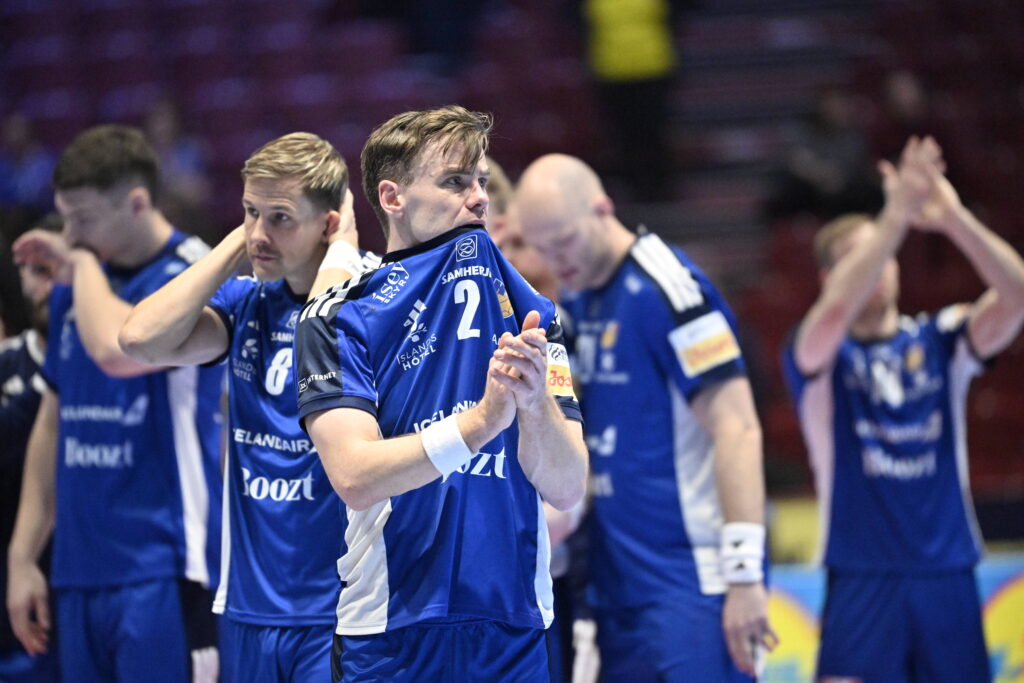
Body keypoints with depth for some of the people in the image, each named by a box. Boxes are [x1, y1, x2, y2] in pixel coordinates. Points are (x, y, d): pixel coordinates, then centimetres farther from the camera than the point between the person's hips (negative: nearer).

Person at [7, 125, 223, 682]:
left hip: (159, 570, -7)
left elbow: (115, 349, -29)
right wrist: (23, 554, 15)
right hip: (79, 572, 7)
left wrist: (83, 263, -12)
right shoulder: (72, 288, 13)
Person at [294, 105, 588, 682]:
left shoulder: (530, 315, 4)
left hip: (515, 636, 3)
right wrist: (481, 421, -28)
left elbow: (567, 489, -5)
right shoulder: (336, 319, -3)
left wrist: (534, 401, -24)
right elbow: (355, 477, -17)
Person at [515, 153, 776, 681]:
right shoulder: (577, 299, 13)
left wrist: (744, 573, -19)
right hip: (619, 587, 8)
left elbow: (736, 430, -16)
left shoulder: (666, 289, -13)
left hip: (690, 579, -8)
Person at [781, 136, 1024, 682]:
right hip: (862, 580, -3)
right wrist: (896, 216, -33)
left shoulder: (937, 341, 7)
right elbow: (835, 311, -25)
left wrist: (953, 218, -26)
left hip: (947, 575, 3)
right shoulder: (819, 355, -1)